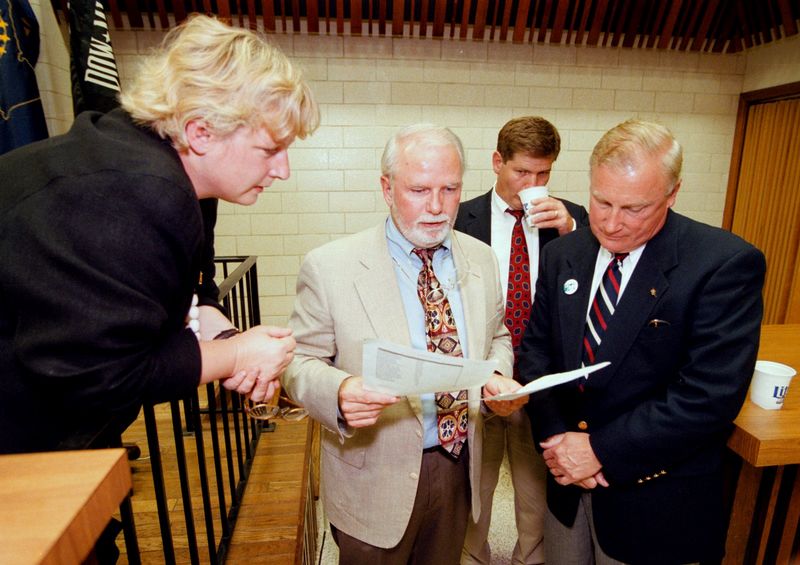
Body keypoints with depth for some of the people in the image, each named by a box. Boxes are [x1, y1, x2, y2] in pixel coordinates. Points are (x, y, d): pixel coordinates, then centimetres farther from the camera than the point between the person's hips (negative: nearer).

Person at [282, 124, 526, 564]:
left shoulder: (480, 259, -1)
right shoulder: (330, 267, -16)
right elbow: (299, 360, -11)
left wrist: (497, 377, -10)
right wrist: (339, 393, -31)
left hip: (458, 466, 5)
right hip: (375, 482, -4)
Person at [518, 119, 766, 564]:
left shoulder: (726, 263, -17)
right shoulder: (562, 254, -2)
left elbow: (711, 394, -22)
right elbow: (536, 348, 1)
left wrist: (602, 450, -19)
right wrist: (555, 435, -11)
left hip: (656, 498, -4)